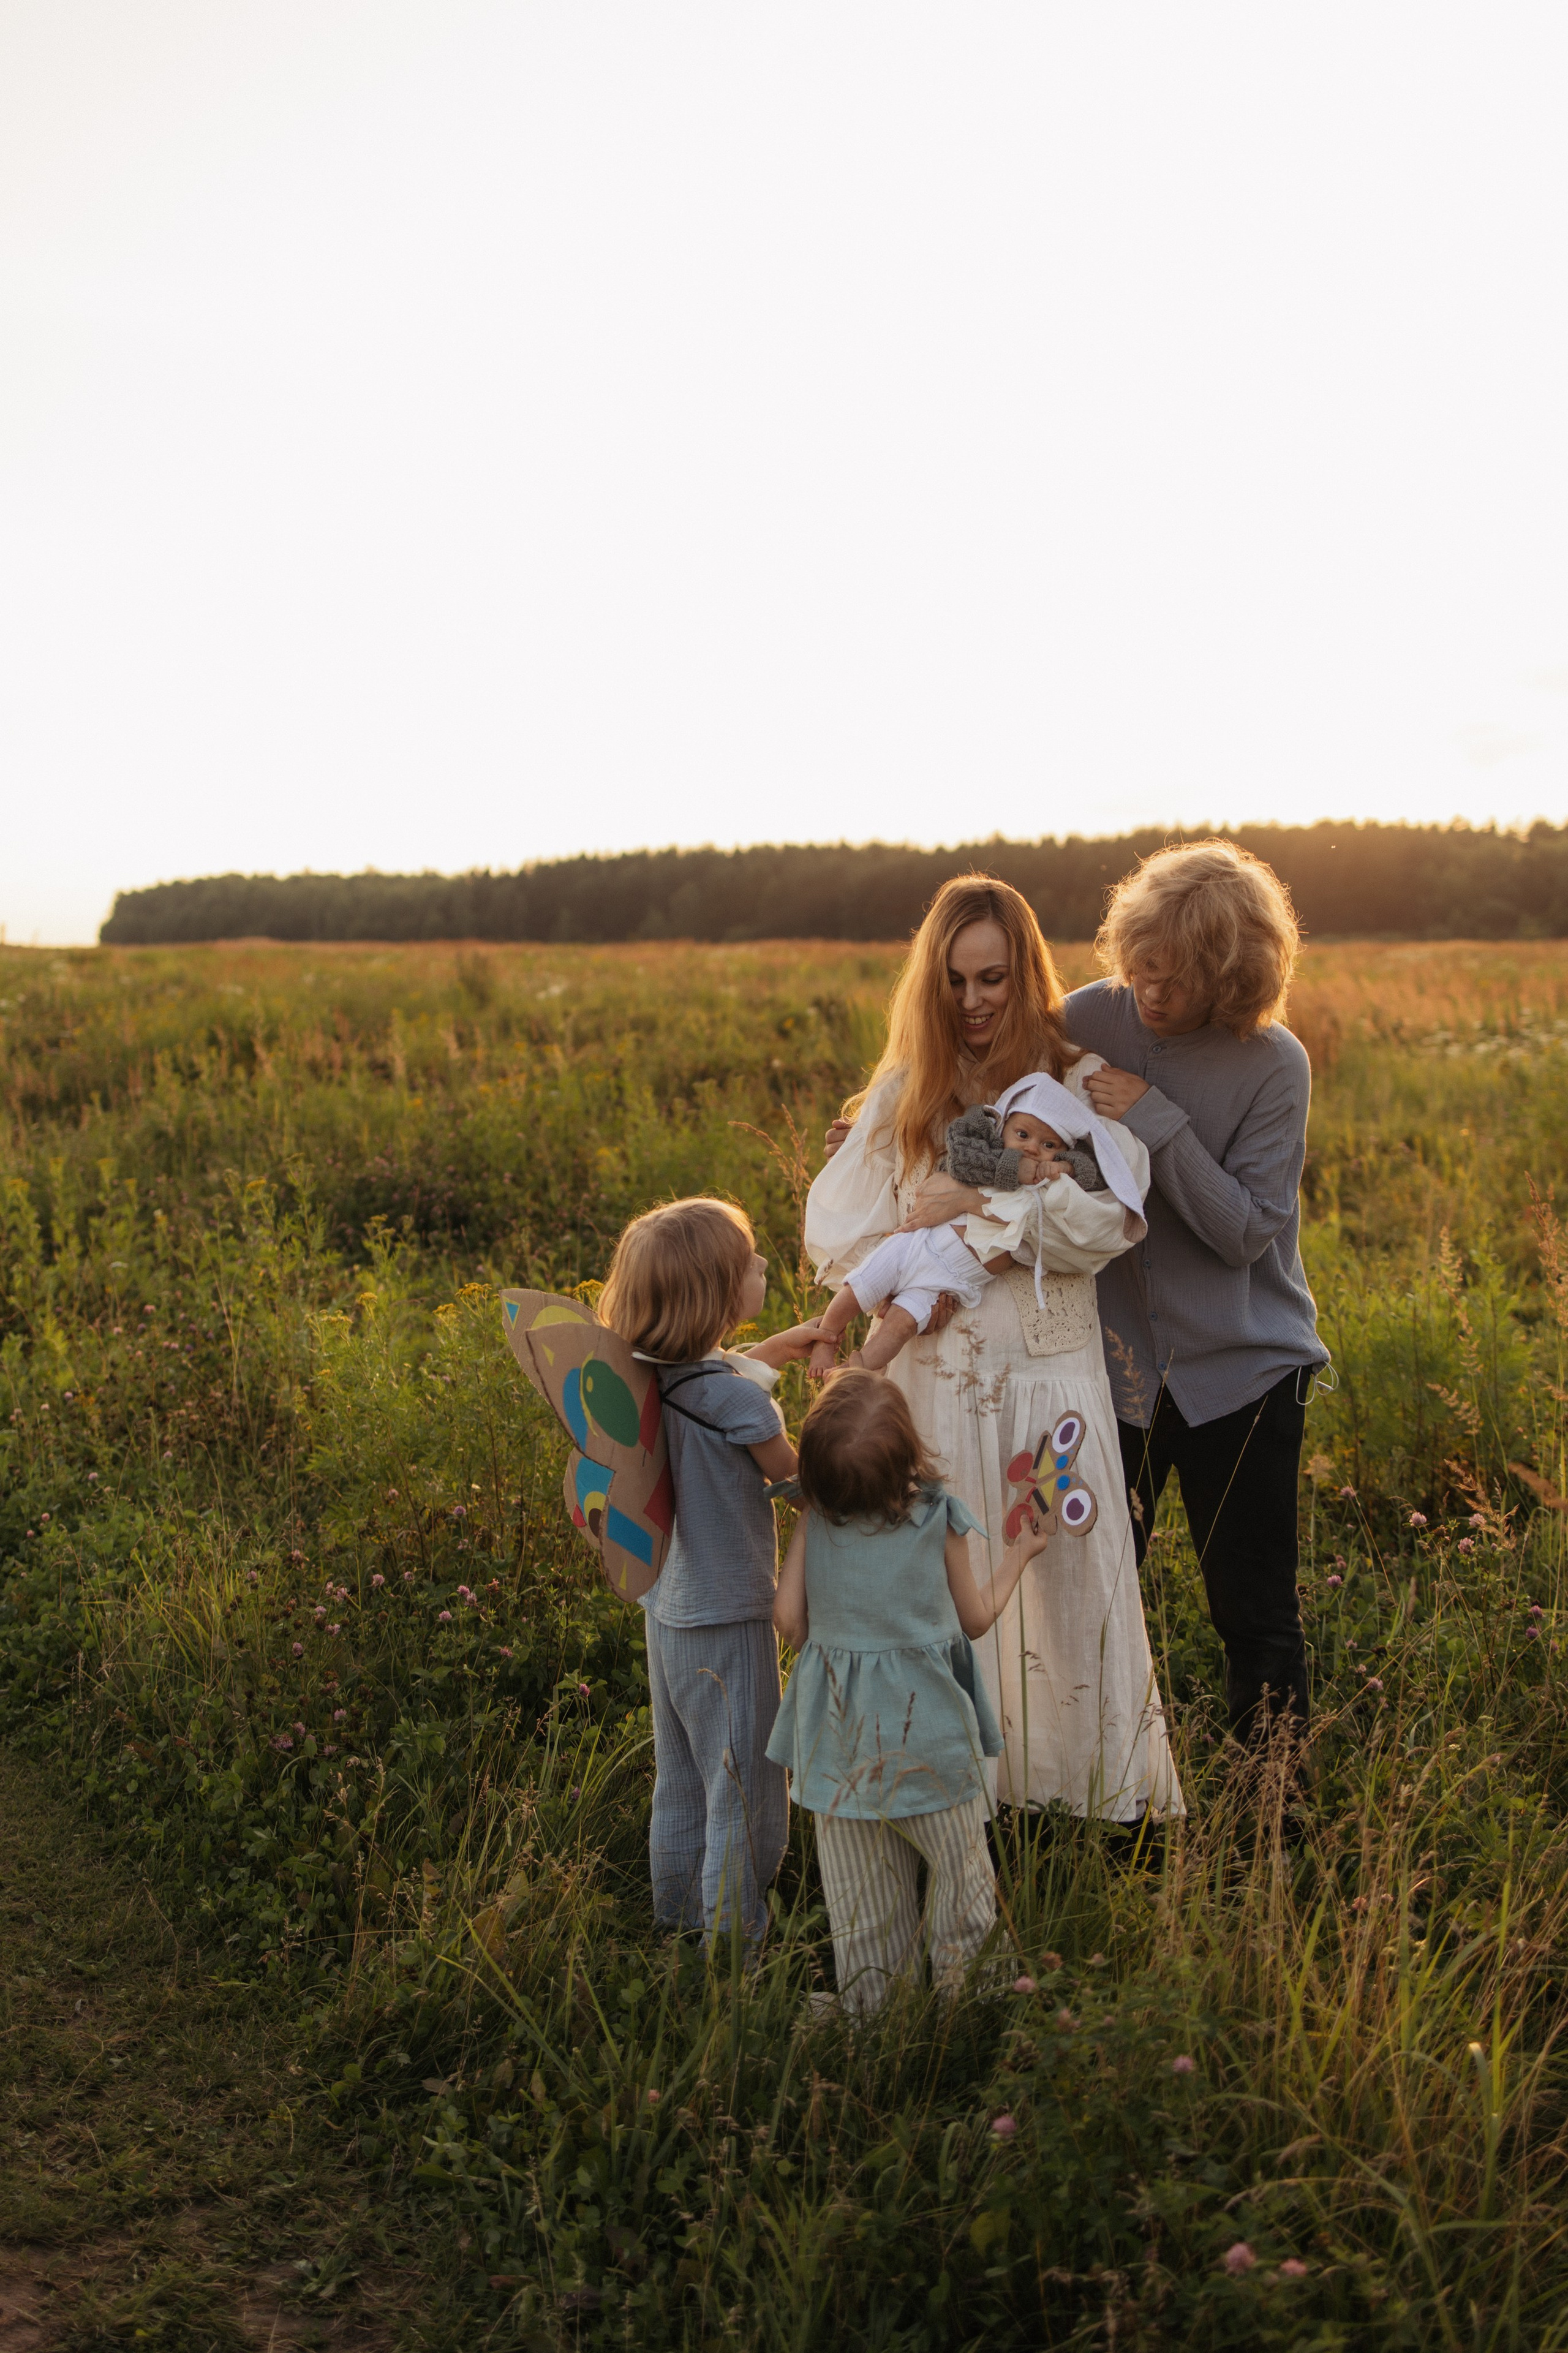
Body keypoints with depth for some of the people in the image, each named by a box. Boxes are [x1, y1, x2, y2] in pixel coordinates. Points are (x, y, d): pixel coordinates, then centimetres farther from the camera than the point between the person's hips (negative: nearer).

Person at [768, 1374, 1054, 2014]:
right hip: (926, 1727, -3)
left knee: (860, 1887, 15)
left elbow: (789, 1619, -5)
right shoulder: (939, 1518, -13)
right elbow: (976, 1617, 0)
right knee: (958, 1870, 14)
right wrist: (1019, 1554, 16)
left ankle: (871, 2008, 26)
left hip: (841, 1728, 3)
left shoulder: (814, 1521, -9)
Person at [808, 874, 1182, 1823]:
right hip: (935, 1372, 2)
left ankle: (1103, 1787, 16)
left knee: (1065, 1574, 2)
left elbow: (1108, 1221, -12)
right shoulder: (903, 1093, 9)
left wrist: (982, 1203, -15)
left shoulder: (1081, 1081, 1)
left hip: (1051, 1368, -2)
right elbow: (836, 1230, 5)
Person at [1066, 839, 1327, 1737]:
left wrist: (1156, 1122, -24)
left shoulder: (1274, 1065, -12)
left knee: (1259, 1618, 8)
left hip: (1241, 1368, -2)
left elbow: (1246, 1231, -16)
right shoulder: (1091, 1019, -6)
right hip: (1111, 1359, 2)